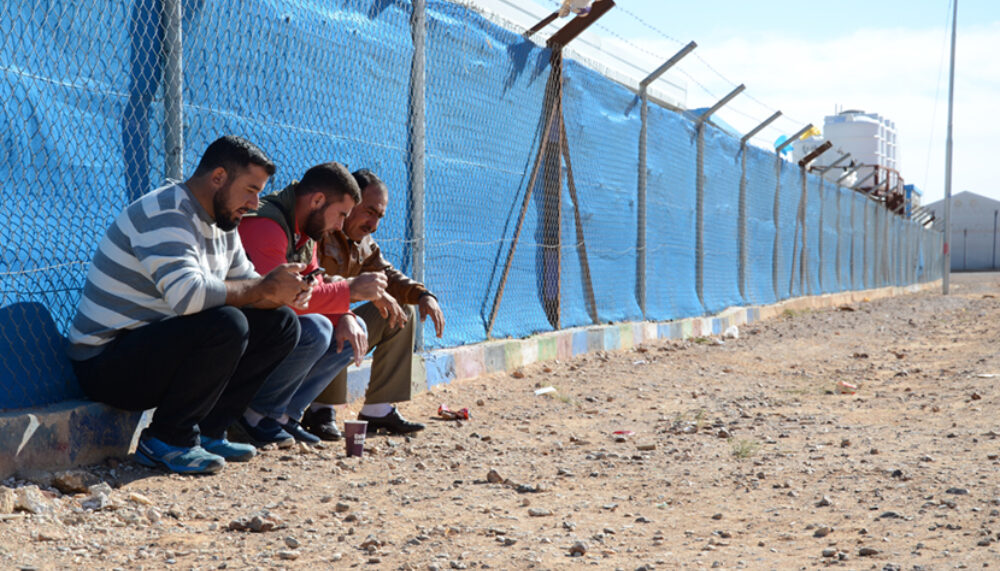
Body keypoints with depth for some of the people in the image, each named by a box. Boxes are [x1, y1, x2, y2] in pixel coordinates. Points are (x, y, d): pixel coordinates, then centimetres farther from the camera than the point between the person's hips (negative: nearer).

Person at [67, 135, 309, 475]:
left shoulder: (222, 222, 11)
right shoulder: (164, 215, -20)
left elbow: (245, 284, 15)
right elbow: (188, 294, -34)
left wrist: (285, 291, -9)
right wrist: (267, 288, -24)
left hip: (165, 348, 10)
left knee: (280, 324, 2)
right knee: (226, 325, -32)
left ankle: (206, 431, 1)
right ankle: (167, 440, -15)